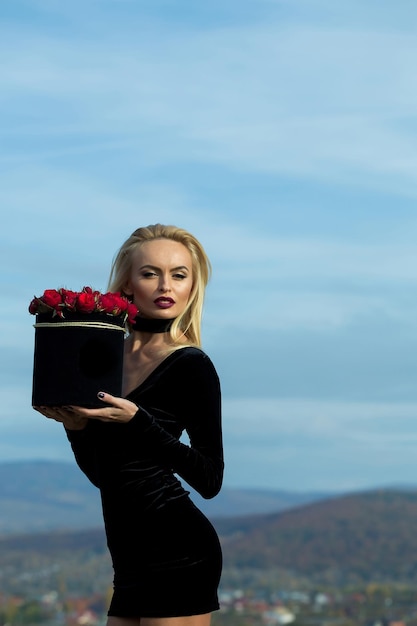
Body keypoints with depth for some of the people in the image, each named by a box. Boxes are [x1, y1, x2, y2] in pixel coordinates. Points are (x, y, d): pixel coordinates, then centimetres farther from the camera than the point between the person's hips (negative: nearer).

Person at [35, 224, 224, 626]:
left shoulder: (191, 366, -7)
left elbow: (210, 480, -14)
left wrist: (135, 420, -20)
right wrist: (75, 423, -1)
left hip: (177, 554, -8)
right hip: (133, 562, 8)